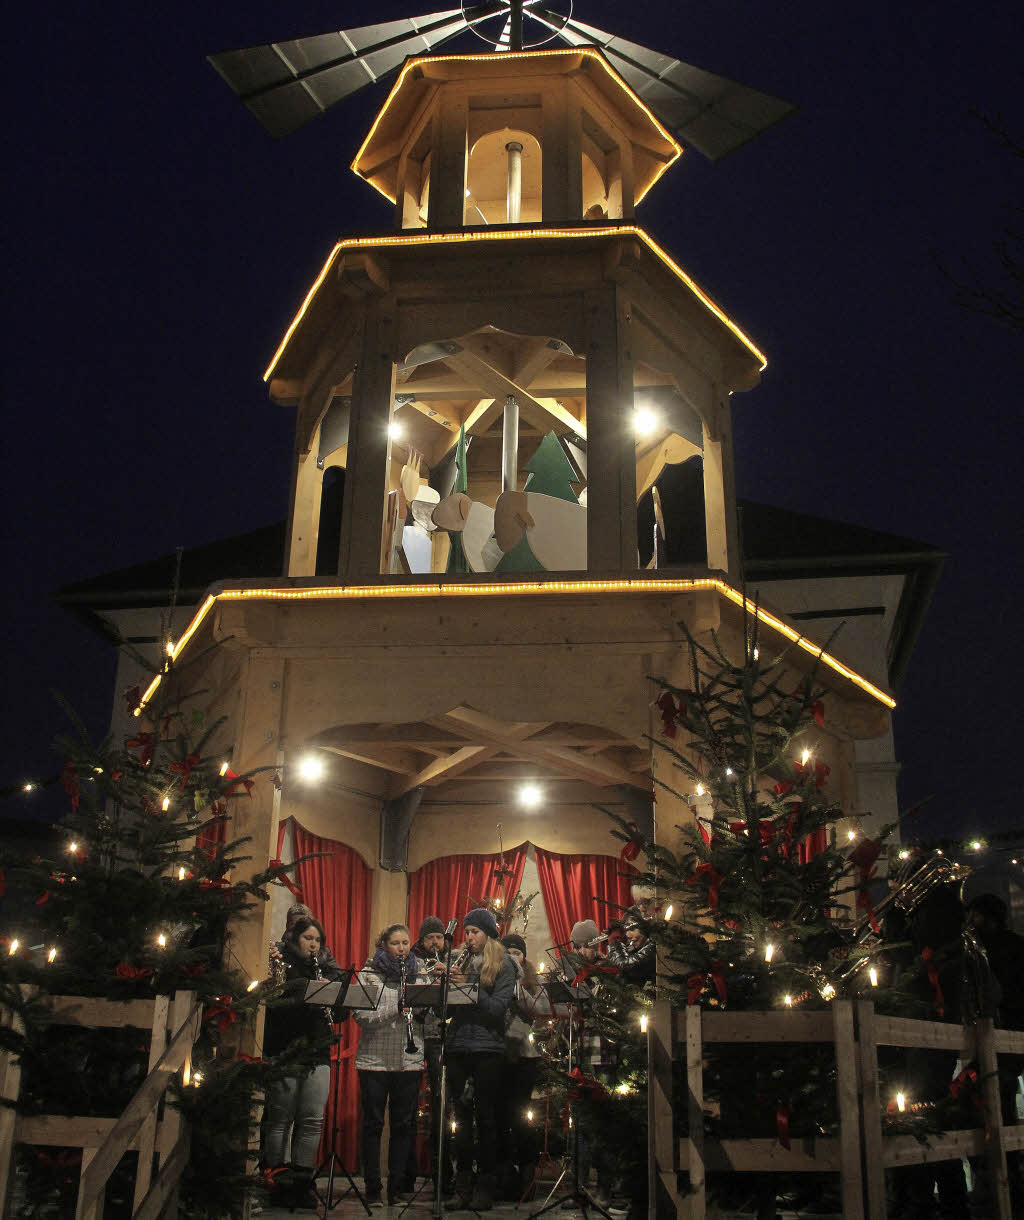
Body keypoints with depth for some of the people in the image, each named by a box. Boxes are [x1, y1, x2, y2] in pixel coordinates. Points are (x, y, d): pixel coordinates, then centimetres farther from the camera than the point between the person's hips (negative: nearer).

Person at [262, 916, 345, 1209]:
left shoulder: (327, 967, 15)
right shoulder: (281, 965, 1)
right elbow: (272, 1005, -13)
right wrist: (308, 996, -24)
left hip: (317, 1055, 4)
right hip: (284, 1053, -4)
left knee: (313, 1121, 3)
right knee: (280, 1120, 1)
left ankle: (303, 1182, 11)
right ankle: (279, 1182, 10)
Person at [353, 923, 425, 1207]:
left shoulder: (419, 975, 10)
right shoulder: (369, 974, 2)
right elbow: (361, 1016, -8)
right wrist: (394, 1009, -21)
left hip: (410, 1061, 2)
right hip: (375, 1059, -2)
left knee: (403, 1124, 5)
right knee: (373, 1124, 3)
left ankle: (398, 1186, 15)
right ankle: (372, 1188, 12)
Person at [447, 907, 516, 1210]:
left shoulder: (503, 967, 1)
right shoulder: (463, 964, 14)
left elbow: (499, 1007, -11)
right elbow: (447, 1006, 11)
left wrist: (469, 986, -19)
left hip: (488, 1049, -4)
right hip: (458, 1046, 4)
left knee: (486, 1117, -1)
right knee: (462, 1116, 5)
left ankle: (484, 1185, 4)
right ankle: (463, 1183, 11)